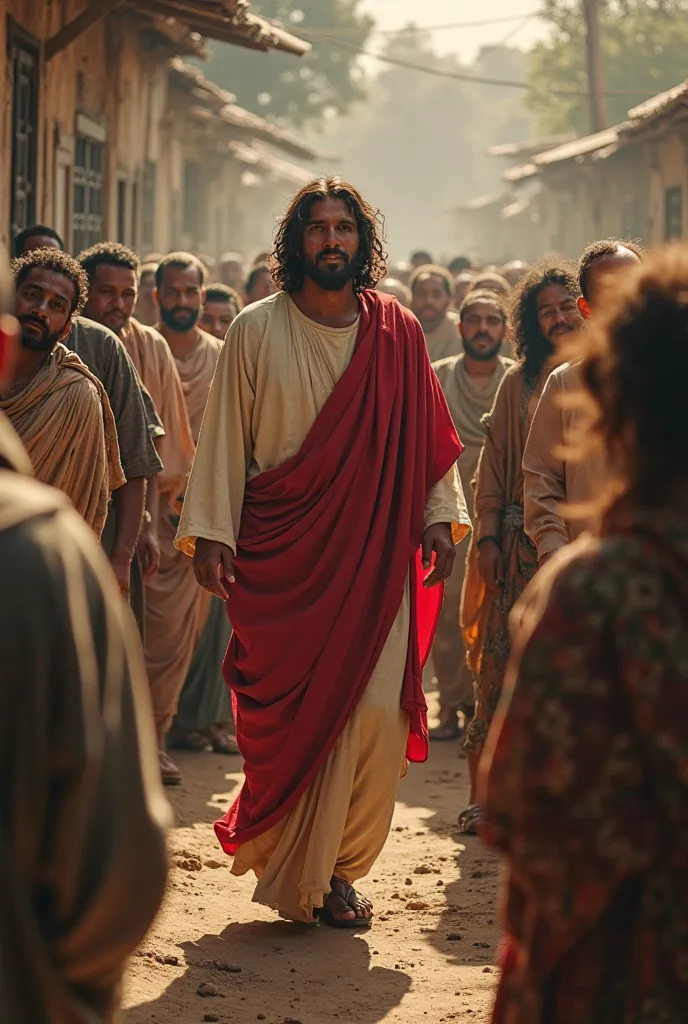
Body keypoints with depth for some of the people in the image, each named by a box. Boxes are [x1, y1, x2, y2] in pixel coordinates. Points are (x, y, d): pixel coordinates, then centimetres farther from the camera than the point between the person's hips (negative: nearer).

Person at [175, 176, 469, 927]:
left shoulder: (397, 333, 6)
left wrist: (439, 514, 1)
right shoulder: (257, 331, 2)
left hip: (373, 555, 1)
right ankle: (294, 865, 15)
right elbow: (225, 436, 2)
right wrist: (211, 533, -4)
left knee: (376, 713, -6)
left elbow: (426, 435, 11)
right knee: (287, 716, -2)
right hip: (281, 555, -1)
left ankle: (332, 866, 10)